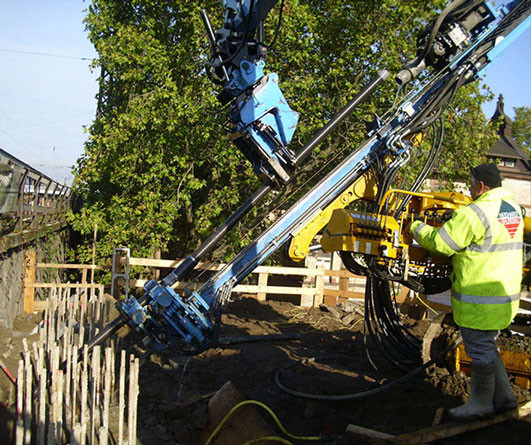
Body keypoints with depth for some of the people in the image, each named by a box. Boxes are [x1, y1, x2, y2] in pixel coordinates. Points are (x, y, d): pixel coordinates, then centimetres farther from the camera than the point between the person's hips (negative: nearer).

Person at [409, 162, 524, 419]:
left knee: (481, 350, 5)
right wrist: (455, 221, 21)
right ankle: (503, 397, 30)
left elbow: (439, 242, -16)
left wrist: (417, 227, 2)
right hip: (505, 293, 9)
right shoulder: (512, 208, 9)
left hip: (481, 298, -9)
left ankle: (481, 402, 19)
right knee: (486, 346, 22)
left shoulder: (475, 213, -20)